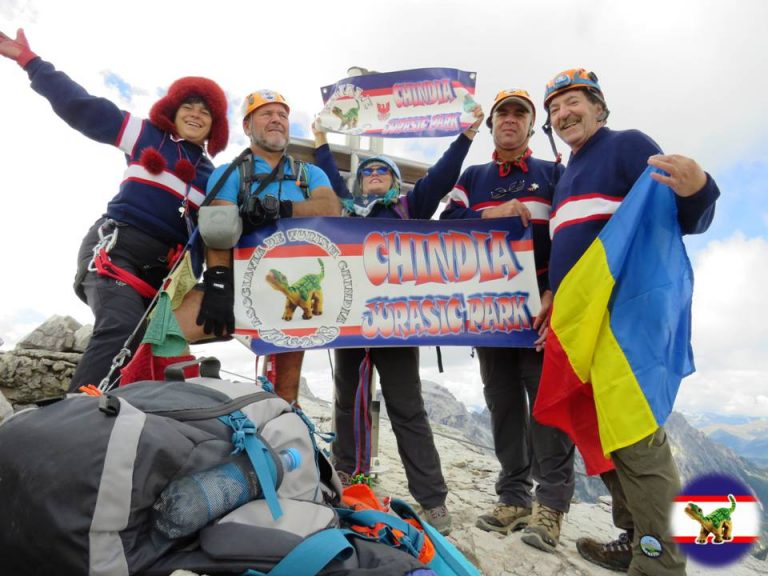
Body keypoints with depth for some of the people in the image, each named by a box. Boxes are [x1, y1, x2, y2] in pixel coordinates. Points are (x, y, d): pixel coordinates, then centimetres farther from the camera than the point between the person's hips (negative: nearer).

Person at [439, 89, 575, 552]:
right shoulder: (472, 178, 18)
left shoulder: (554, 173, 11)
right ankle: (514, 497, 16)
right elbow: (447, 228, 5)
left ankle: (551, 504, 3)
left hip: (542, 303, -3)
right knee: (503, 402, 6)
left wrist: (555, 293, -14)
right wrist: (489, 217, -13)